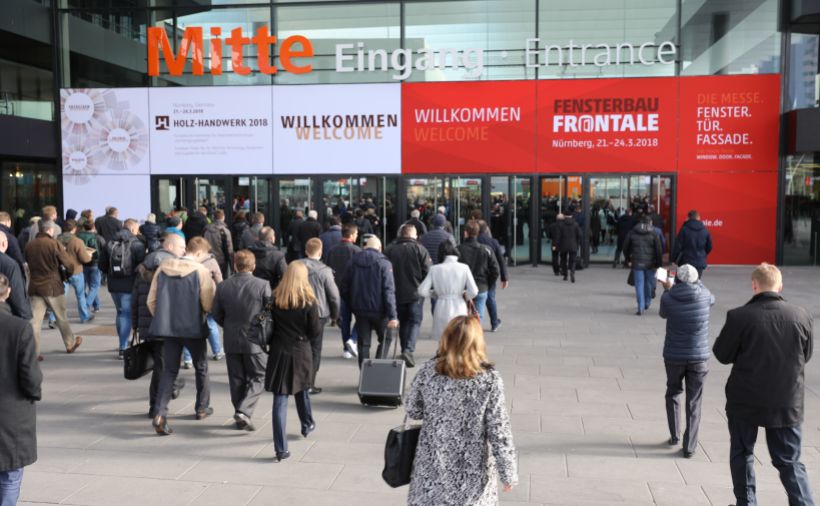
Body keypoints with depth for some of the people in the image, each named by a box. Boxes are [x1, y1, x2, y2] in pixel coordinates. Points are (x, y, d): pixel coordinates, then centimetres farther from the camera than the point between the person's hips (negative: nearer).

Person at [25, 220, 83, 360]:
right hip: (53, 287, -3)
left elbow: (29, 265, 13)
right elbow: (70, 265, -8)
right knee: (61, 318, 13)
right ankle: (70, 344, 29)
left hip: (35, 287, 3)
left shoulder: (29, 246, 1)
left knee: (35, 320, 1)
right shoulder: (54, 244, -12)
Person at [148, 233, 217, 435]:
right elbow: (209, 304, -14)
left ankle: (160, 414, -7)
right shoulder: (201, 271, -11)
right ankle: (202, 407, 32)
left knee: (170, 370, 8)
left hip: (168, 327, 3)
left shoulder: (162, 268, 3)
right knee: (201, 368, 18)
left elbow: (151, 300, 6)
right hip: (194, 328, -3)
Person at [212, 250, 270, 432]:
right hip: (255, 341, -3)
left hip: (231, 341, 3)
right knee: (257, 378, 8)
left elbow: (217, 315, 5)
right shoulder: (262, 285, -13)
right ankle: (244, 411, -9)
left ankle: (241, 419, 20)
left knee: (236, 379, 14)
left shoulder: (223, 286, -2)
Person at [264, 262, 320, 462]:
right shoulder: (309, 302, -10)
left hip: (279, 352, 0)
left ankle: (281, 448, -2)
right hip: (301, 352, 0)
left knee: (279, 400, 0)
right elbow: (314, 331, -6)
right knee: (301, 390, 25)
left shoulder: (274, 299, -5)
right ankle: (307, 424, 48)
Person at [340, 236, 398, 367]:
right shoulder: (383, 263, -8)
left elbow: (344, 288, 7)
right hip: (378, 310, -3)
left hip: (360, 309, 4)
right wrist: (392, 316, -17)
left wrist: (351, 306, 17)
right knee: (385, 339, 14)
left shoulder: (354, 261, 4)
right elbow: (389, 291, -15)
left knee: (363, 343, 10)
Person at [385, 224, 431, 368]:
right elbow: (428, 271, -9)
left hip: (397, 293, 3)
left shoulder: (390, 250, 2)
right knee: (415, 321, 3)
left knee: (403, 322, 16)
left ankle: (405, 350, 18)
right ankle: (409, 349, -15)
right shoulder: (419, 249, -6)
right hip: (415, 293, -3)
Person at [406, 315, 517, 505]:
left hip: (432, 465, 2)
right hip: (472, 471, -2)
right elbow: (498, 431, -13)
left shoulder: (428, 370, -9)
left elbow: (413, 411, 3)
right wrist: (509, 473, -3)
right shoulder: (489, 379, -15)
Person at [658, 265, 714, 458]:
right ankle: (689, 446, 8)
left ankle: (674, 436, 25)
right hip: (699, 357, 0)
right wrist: (696, 281, 28)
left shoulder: (668, 298, -11)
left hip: (674, 356, 0)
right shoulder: (703, 295, -8)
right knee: (694, 402, 8)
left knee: (673, 393, 23)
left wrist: (667, 289, 22)